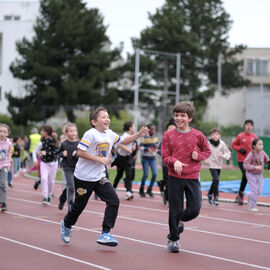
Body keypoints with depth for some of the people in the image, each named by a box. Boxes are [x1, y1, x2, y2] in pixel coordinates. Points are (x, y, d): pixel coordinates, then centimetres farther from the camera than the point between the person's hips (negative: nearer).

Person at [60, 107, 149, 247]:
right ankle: (66, 224, 41)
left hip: (99, 177, 6)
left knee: (114, 201, -9)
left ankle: (105, 234, -4)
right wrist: (100, 159, -22)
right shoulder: (90, 134, -18)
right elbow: (80, 152, -24)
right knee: (79, 205, 9)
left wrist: (139, 134, 7)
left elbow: (124, 141, 21)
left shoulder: (110, 134, 4)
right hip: (83, 177, -6)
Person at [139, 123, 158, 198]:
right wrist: (147, 149, -28)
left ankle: (149, 190, 10)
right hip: (145, 158, -5)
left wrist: (156, 147, 0)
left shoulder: (155, 138, 7)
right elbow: (140, 147, -13)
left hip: (153, 158, 5)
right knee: (145, 175, -6)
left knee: (155, 174, -7)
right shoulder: (144, 138, -9)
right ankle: (141, 191, 13)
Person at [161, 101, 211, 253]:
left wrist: (198, 156, -7)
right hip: (175, 178, -1)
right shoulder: (168, 136, 0)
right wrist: (174, 161, -20)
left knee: (194, 209, -3)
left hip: (193, 178, 1)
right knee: (175, 210, 3)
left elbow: (207, 151, 14)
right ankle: (173, 239, 21)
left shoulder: (197, 135, 1)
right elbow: (165, 156, 0)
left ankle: (179, 220, 30)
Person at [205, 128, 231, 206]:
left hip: (219, 165, 4)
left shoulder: (222, 143, -2)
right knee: (216, 179, -18)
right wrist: (205, 159, -9)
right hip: (212, 164, -4)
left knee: (215, 181, 14)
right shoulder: (208, 143, -8)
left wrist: (224, 156, -17)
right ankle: (215, 197, -9)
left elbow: (228, 153, 3)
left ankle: (210, 193, 37)